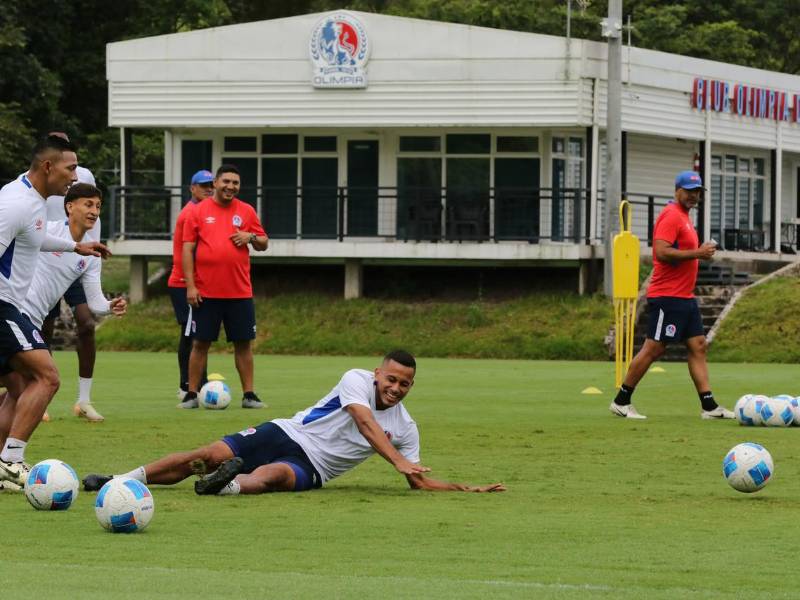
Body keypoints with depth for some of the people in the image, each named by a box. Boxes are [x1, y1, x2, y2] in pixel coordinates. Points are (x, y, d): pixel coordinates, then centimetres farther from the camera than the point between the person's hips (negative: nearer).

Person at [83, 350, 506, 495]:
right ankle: (125, 479, -13)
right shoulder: (357, 380, -4)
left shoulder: (405, 429, 7)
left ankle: (232, 485, -68)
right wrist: (398, 461, -34)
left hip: (309, 468, 1)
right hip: (284, 435, -1)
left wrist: (467, 490, -1)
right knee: (209, 456, -17)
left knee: (273, 475, -36)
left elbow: (419, 480, 11)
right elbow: (366, 424, -21)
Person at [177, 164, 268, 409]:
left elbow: (263, 243, 15)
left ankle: (249, 395, 10)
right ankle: (192, 395, 7)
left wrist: (251, 237, -9)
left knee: (244, 343, 4)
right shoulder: (198, 211, 2)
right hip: (206, 293, -2)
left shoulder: (246, 211, 9)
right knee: (200, 343, 1)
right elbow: (187, 249, -1)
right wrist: (190, 286, -8)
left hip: (240, 292, 2)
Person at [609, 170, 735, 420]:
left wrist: (701, 251, 12)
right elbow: (661, 252, -24)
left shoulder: (684, 216, 19)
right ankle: (621, 401, 2)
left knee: (698, 346, 4)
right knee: (653, 349, -6)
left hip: (685, 297, 10)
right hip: (667, 297, -10)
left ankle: (709, 406, 2)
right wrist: (697, 253, -21)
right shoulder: (671, 216, -13)